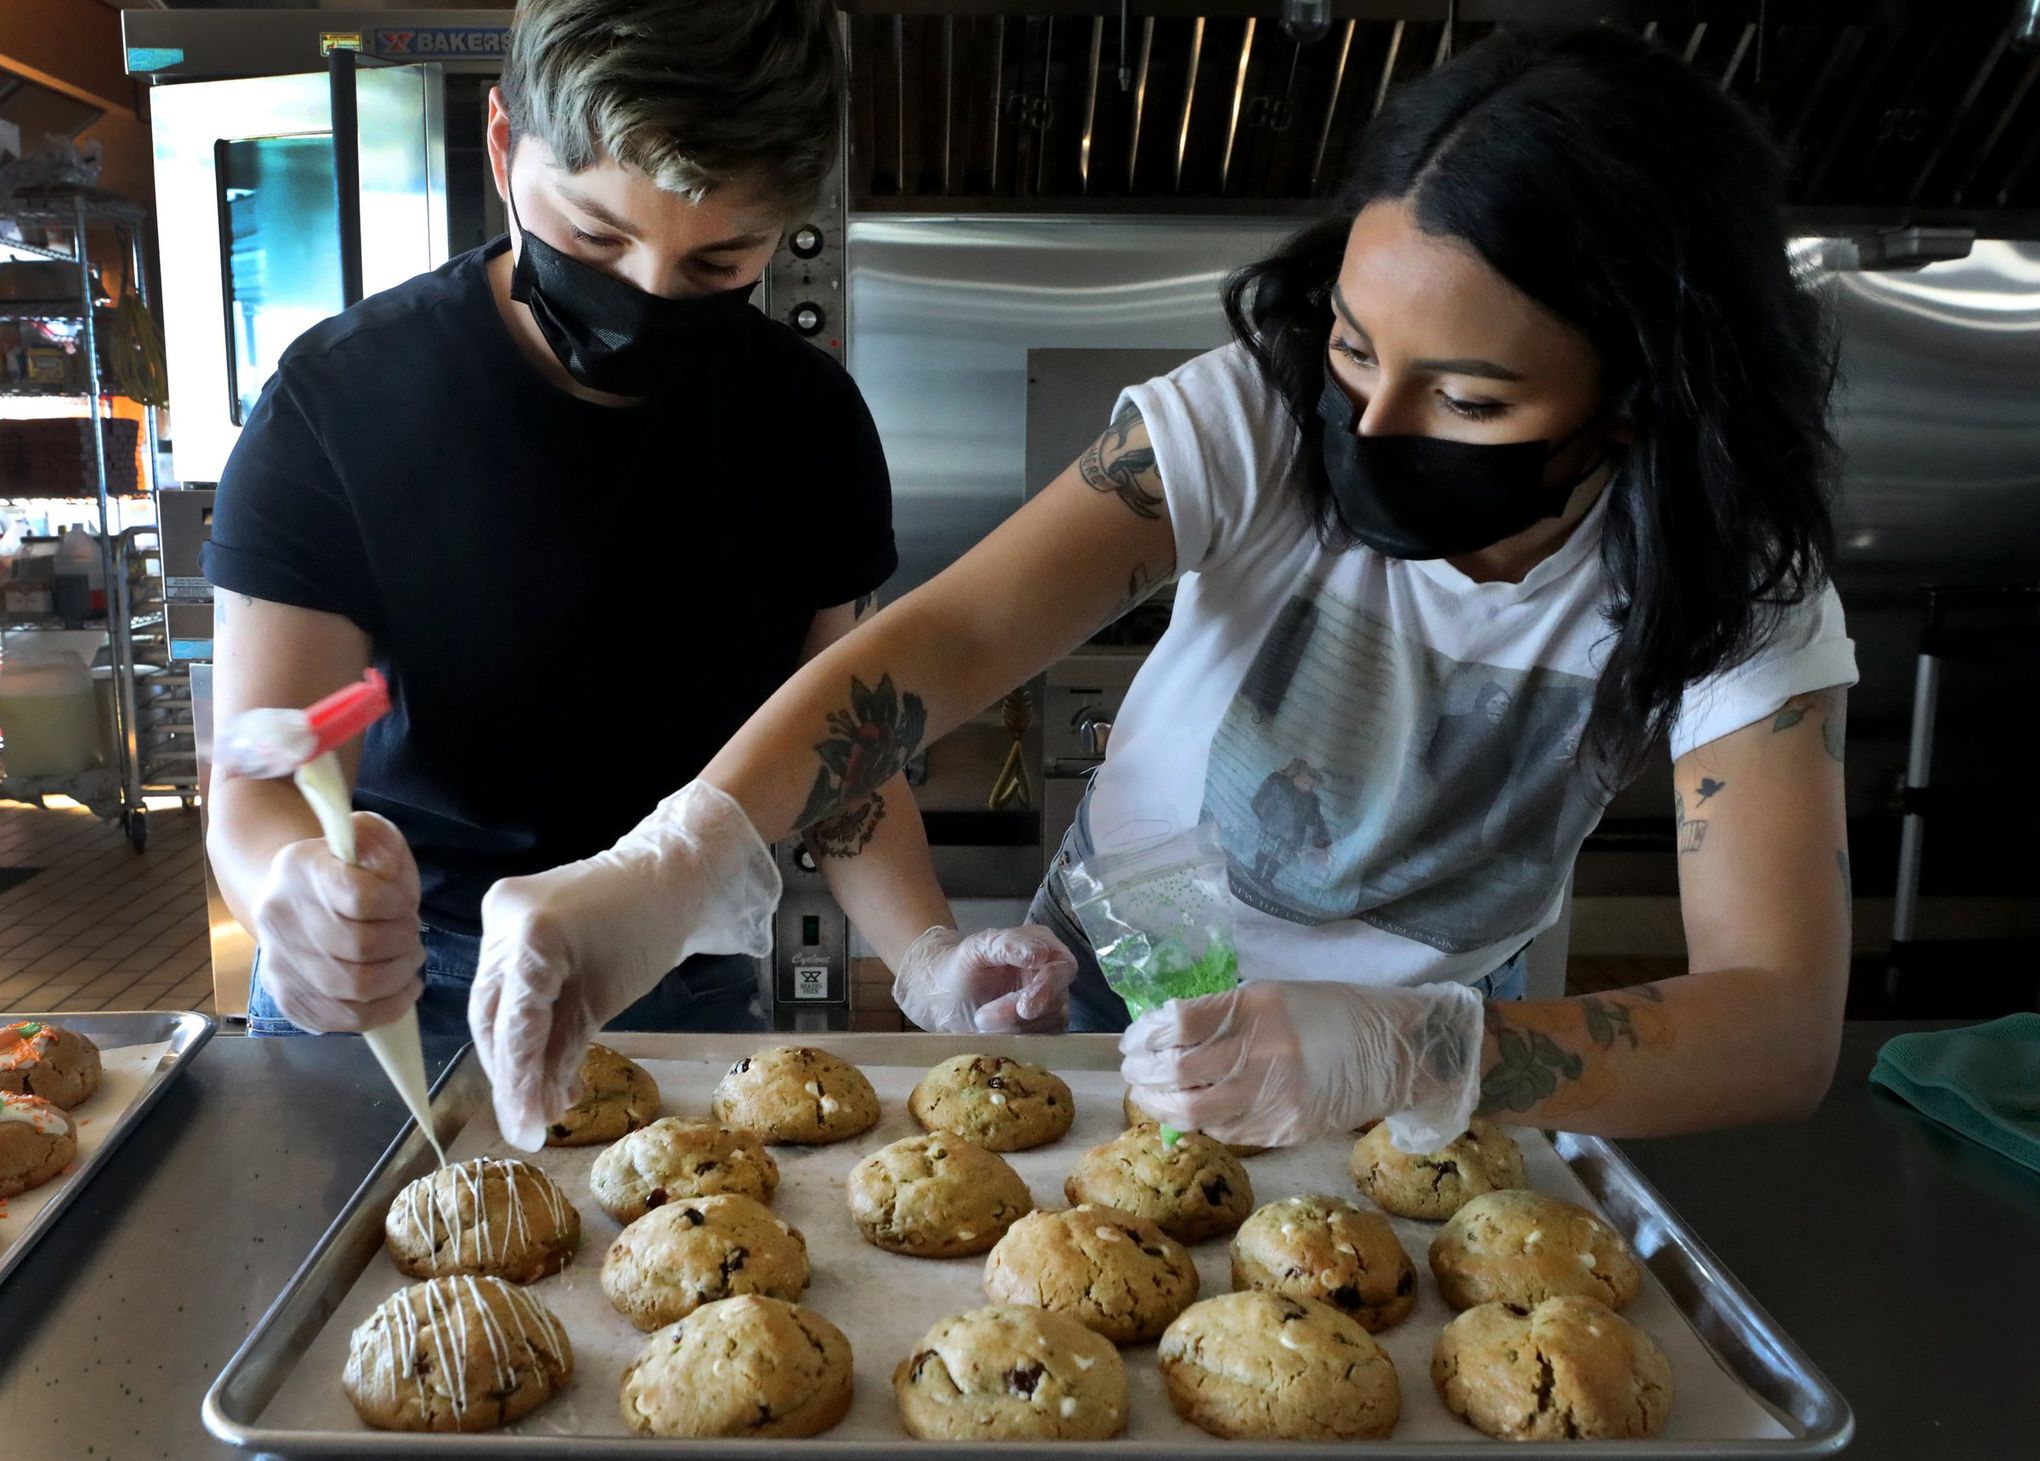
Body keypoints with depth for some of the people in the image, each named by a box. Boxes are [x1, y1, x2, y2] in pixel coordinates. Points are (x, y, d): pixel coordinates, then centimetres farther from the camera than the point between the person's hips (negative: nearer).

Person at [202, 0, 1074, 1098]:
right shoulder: (341, 401, -18)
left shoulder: (810, 420, -8)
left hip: (684, 992, 2)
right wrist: (298, 891, -43)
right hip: (392, 994, -1)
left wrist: (928, 955, -21)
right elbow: (262, 782, -20)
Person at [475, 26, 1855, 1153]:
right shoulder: (1249, 418, -19)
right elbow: (952, 636, -29)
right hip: (1109, 994, 1)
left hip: (1446, 1043, 0)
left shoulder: (1740, 591, -17)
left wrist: (1406, 1050, -42)